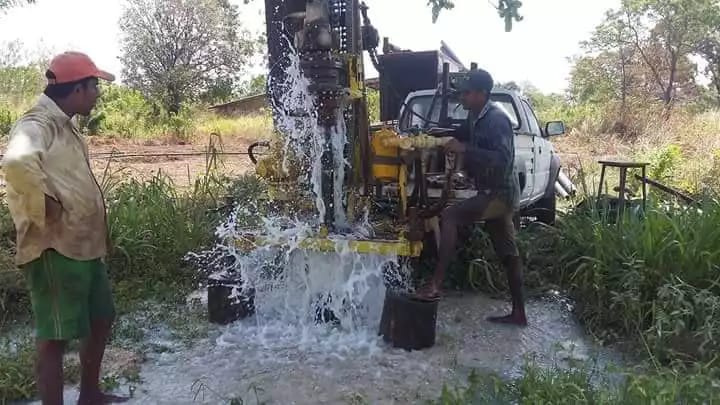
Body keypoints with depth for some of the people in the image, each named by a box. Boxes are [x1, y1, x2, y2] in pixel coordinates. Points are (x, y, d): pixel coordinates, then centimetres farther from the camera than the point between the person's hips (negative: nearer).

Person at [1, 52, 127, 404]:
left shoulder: (65, 126, 15)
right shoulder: (37, 125, -16)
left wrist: (98, 231, 19)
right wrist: (45, 209, -25)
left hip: (84, 246, 10)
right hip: (55, 251, -10)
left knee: (101, 319, 20)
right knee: (55, 336, 1)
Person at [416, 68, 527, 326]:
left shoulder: (497, 119, -16)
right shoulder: (475, 118, 12)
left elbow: (503, 160, -28)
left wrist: (464, 149, -28)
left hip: (500, 193, -10)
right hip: (493, 193, 10)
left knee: (449, 216, -24)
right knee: (508, 254, 12)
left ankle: (436, 285, -24)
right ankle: (518, 313, 20)